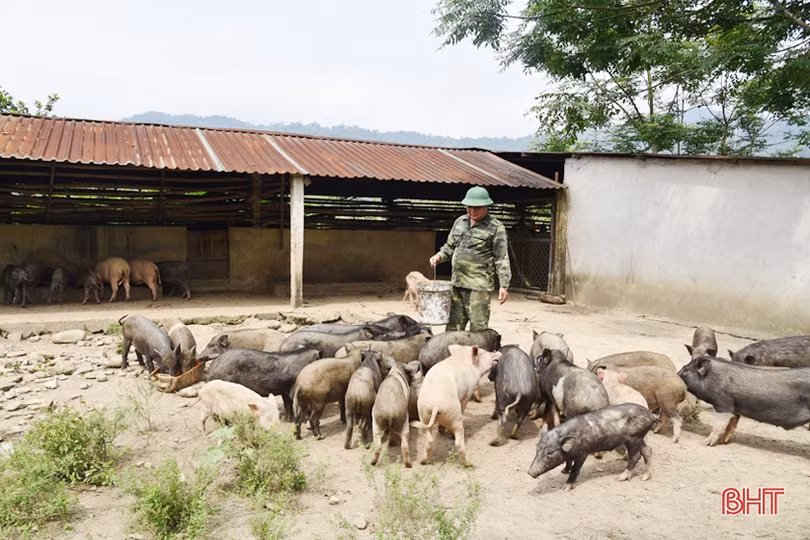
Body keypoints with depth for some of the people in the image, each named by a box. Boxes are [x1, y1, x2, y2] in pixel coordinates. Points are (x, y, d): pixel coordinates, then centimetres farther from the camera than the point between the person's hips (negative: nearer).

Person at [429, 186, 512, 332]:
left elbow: (502, 259, -5)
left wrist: (504, 285, -10)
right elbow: (450, 247, 23)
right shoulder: (459, 222, 14)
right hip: (457, 283, 6)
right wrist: (439, 256, 2)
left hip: (479, 286, -6)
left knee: (478, 328, -5)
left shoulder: (496, 227, -3)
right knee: (453, 326, 10)